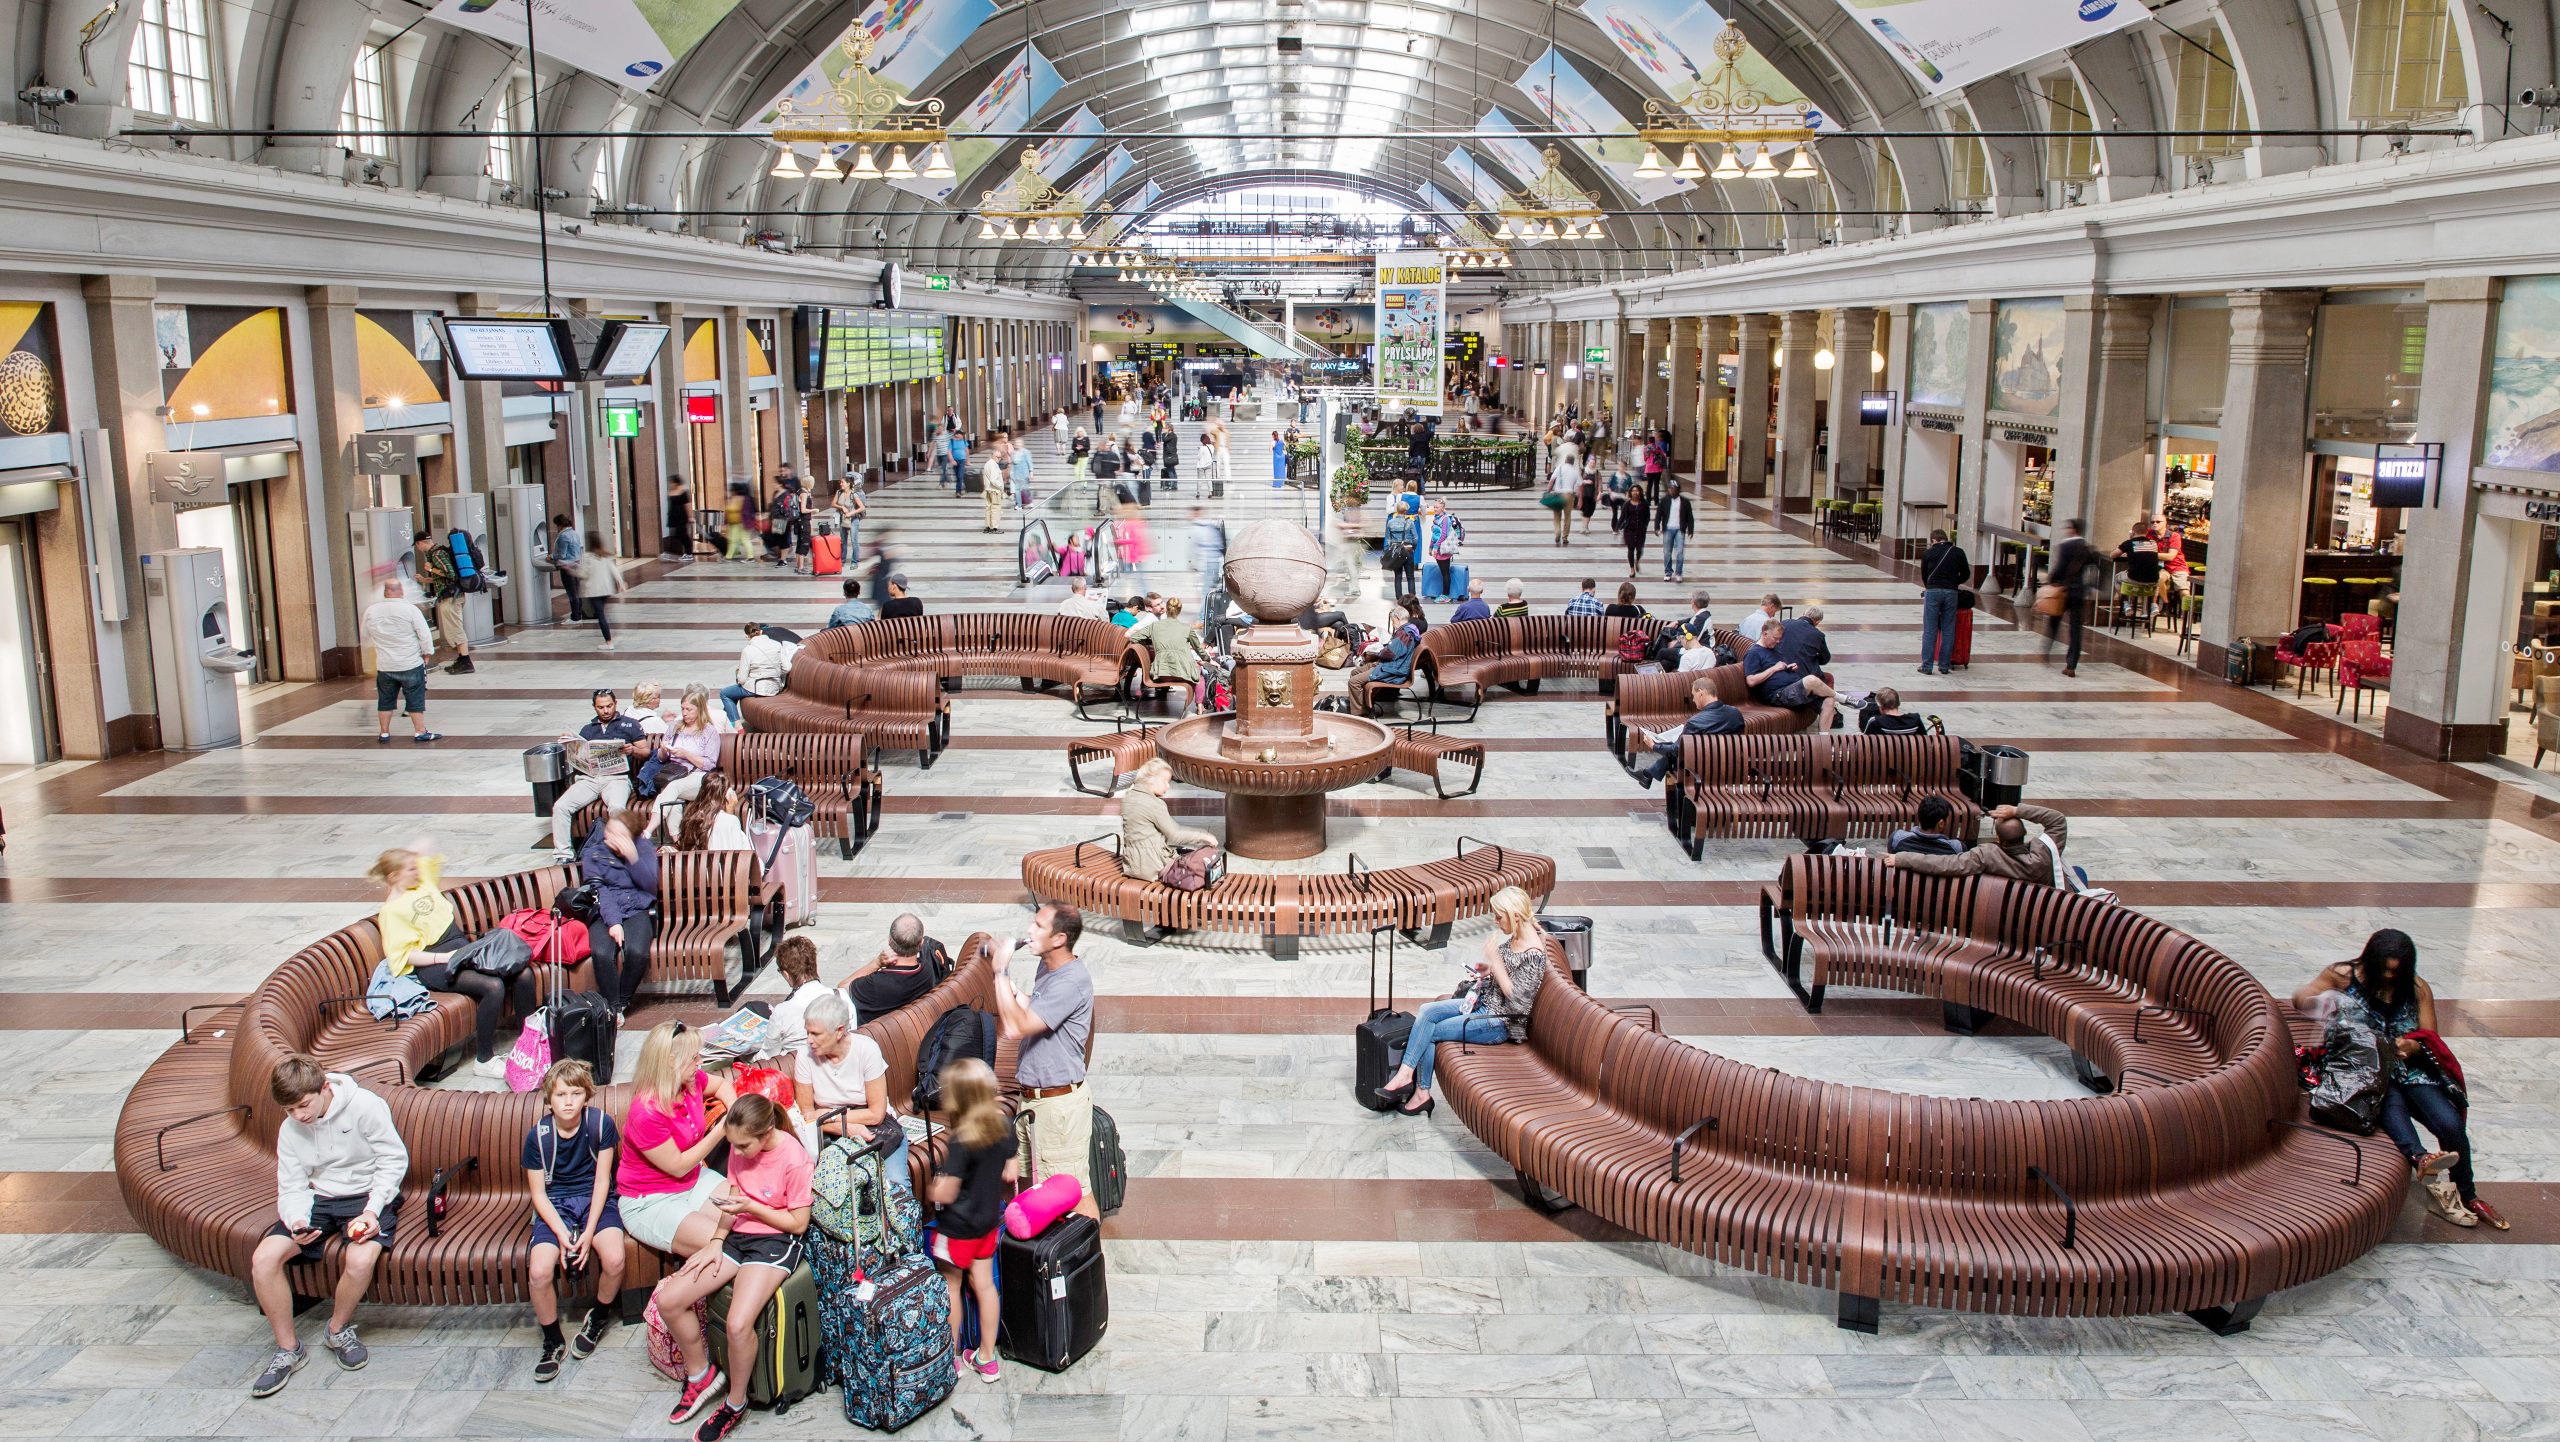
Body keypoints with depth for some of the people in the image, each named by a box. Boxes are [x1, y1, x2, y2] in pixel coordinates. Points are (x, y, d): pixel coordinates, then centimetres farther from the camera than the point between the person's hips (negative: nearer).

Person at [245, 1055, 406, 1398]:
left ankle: (338, 1329, 0)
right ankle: (288, 1349, 0)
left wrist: (371, 1210, -21)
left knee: (360, 1260, -33)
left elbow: (394, 1160, -11)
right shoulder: (290, 1130, 1)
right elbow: (292, 1189, 1)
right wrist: (297, 1222, -22)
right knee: (263, 1258, -18)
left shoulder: (365, 1106, -15)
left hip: (366, 1195, -5)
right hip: (319, 1200, 5)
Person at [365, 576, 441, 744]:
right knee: (415, 700, 5)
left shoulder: (371, 611, -2)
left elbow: (366, 639, 10)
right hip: (411, 665, -3)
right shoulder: (410, 610, -13)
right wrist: (427, 654, 3)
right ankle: (420, 732, 7)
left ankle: (384, 733, 19)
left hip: (384, 666, 3)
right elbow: (425, 636, -11)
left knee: (385, 700, 14)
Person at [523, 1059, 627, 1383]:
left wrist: (589, 1232, -15)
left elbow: (602, 1180, -7)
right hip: (555, 1206, 1)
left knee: (614, 1260, -28)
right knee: (539, 1271, -25)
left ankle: (598, 1317, 7)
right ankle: (553, 1342, 2)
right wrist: (562, 1234, -18)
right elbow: (538, 1193, -4)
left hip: (595, 1200, -1)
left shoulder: (601, 1123, -11)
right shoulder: (538, 1136, -9)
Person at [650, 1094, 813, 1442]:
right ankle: (700, 1374, 17)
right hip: (738, 1236, 7)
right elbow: (733, 1201, 11)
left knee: (738, 1324, -27)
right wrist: (716, 1242, -3)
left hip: (776, 1241, -7)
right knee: (668, 1300, -7)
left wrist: (750, 1208, -21)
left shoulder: (795, 1159, -19)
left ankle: (735, 1405, 0)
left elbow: (798, 1223, -12)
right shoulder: (740, 1148, 1)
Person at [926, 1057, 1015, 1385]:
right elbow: (1011, 1173, 3)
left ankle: (951, 1356, 27)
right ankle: (987, 1358, 25)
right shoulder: (1003, 1127, -8)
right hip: (988, 1221, 6)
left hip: (957, 1227, -6)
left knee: (950, 1287, 13)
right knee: (984, 1284, 16)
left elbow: (944, 1194, -25)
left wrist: (938, 1174, -5)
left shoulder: (961, 1142, -28)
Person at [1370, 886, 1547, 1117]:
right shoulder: (1513, 938, 4)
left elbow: (1518, 1001, -24)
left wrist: (1494, 961, -24)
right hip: (1483, 1003, 9)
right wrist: (1488, 970, 2)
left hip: (1501, 1022, -9)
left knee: (1428, 1033, -10)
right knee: (1426, 1011, -9)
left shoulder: (1534, 955, -23)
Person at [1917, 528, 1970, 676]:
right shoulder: (1958, 552, 9)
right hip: (1951, 592, 1)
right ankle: (1944, 665, 9)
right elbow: (1966, 574, 14)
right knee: (1948, 631, 7)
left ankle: (1927, 665, -1)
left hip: (1932, 591, -1)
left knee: (1929, 630, 1)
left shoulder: (1928, 553, 8)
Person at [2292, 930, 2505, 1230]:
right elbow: (2299, 999, 4)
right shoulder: (2343, 975, 4)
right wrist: (2319, 1001, -20)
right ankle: (2420, 1158, -64)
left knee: (2451, 1124, -19)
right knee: (2390, 1101, -37)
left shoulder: (2418, 989, 10)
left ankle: (2467, 1196, 1)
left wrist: (2410, 1046, -15)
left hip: (2409, 1069, 3)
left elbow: (2429, 1040, 9)